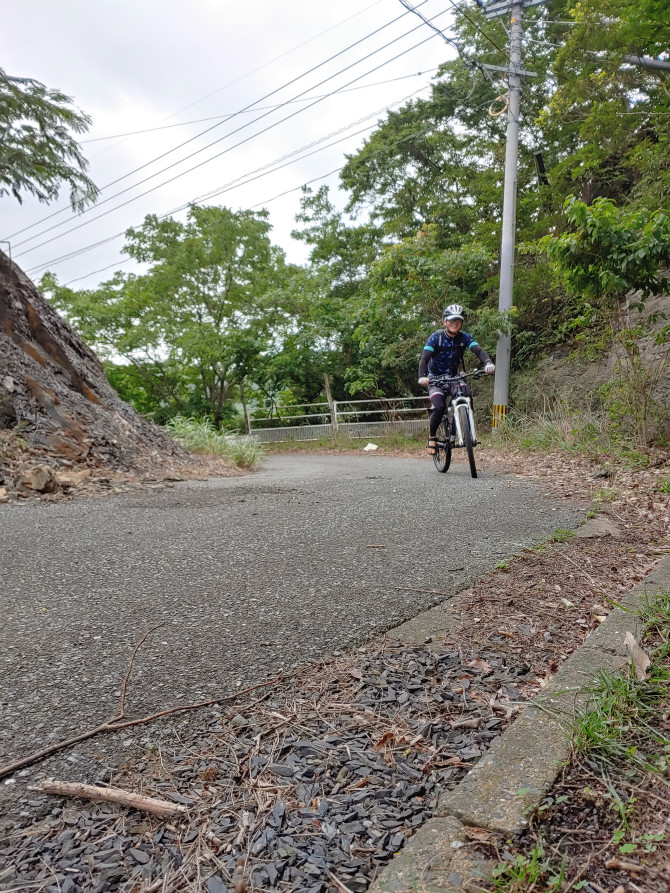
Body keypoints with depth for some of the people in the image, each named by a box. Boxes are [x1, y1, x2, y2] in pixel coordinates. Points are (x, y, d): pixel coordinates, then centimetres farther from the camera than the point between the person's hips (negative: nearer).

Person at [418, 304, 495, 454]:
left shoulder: (465, 337, -6)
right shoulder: (436, 337, -13)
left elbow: (478, 350, -20)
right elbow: (424, 358, -23)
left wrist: (488, 363, -42)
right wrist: (422, 376, -42)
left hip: (453, 377, 2)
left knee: (467, 395, -28)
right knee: (439, 407, -26)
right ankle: (432, 437, -2)